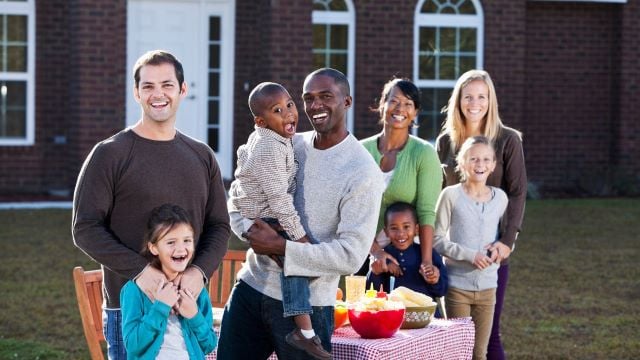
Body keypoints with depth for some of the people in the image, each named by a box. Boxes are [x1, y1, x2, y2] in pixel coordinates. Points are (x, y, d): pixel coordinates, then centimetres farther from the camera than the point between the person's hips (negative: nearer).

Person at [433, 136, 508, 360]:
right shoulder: (451, 195, -7)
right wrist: (469, 255, -17)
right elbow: (437, 240, -7)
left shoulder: (500, 198, 5)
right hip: (457, 285, -3)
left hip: (487, 286, 3)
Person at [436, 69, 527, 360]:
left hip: (491, 247, -3)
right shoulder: (445, 141, 9)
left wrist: (507, 240, -16)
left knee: (489, 331, -3)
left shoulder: (508, 140, -1)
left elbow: (517, 194, -5)